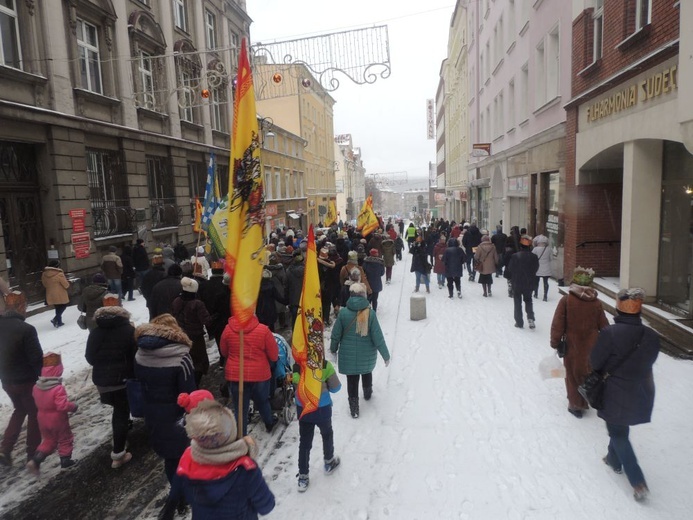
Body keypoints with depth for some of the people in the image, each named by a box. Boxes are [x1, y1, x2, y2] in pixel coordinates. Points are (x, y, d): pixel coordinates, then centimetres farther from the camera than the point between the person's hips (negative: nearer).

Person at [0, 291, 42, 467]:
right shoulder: (26, 329, -24)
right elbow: (37, 358, -21)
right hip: (27, 380, -6)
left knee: (20, 410, 27)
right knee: (34, 414, 13)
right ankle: (33, 452, 23)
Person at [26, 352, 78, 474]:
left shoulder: (37, 386, -5)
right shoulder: (58, 388, -28)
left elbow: (37, 402, 9)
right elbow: (62, 405, -31)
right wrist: (73, 406, -15)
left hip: (43, 419, 6)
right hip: (58, 420, -6)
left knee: (48, 440, 23)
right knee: (65, 439, 14)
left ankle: (35, 460, 11)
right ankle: (65, 460, 23)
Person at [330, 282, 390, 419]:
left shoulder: (343, 312, -14)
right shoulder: (370, 314, -17)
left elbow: (336, 334, -6)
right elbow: (378, 337, -14)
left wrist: (333, 349, 11)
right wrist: (386, 355, -3)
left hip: (348, 354, -1)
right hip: (367, 354, 1)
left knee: (352, 380, 11)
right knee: (367, 372, 28)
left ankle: (354, 408, 16)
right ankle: (367, 393, 52)